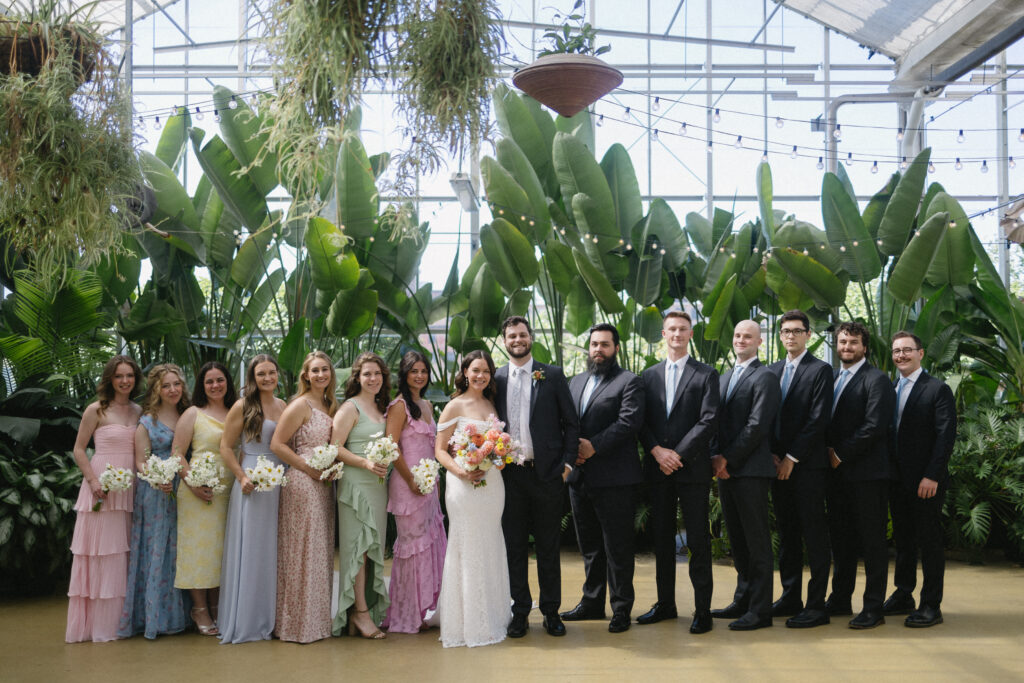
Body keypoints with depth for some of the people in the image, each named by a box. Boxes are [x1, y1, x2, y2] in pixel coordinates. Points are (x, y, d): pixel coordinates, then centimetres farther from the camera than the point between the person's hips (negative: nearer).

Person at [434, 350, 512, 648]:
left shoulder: (491, 405, 13)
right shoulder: (455, 406, -3)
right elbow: (439, 450, -5)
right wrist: (461, 471, -21)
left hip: (493, 484, 6)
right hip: (465, 486, -6)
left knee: (491, 550, 11)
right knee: (467, 550, -3)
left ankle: (491, 619, 21)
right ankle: (467, 623, 5)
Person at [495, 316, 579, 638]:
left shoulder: (553, 375, 3)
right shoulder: (496, 379, 8)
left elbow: (571, 423, 3)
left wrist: (567, 462, -5)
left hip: (547, 473, -1)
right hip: (510, 475, 2)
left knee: (549, 547, 6)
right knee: (514, 547, 7)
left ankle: (551, 612, 16)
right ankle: (520, 612, 17)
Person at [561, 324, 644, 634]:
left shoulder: (629, 382, -3)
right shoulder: (576, 382, 18)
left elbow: (629, 421, -15)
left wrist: (593, 446, -18)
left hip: (614, 478, -6)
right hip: (580, 477, 7)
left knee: (617, 547, -1)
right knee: (589, 546, 16)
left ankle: (621, 608, 8)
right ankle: (592, 602, 26)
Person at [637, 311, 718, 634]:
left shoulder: (706, 375, 1)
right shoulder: (649, 376, 12)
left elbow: (709, 420, -8)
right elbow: (641, 422, 7)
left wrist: (678, 454, -14)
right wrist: (657, 450, -9)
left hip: (692, 469, -4)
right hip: (657, 470, 4)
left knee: (698, 541, -2)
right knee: (661, 538, 10)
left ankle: (703, 609, 4)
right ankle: (665, 604, 19)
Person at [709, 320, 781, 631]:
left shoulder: (764, 378, -7)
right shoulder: (725, 377, 19)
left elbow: (757, 425, -15)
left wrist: (728, 458, -14)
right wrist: (716, 457, 2)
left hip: (751, 470, -8)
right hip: (726, 469, 8)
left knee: (757, 541, -3)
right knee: (738, 540, 14)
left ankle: (759, 610, 1)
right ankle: (742, 601, 23)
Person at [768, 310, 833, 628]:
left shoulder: (820, 370, -4)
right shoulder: (773, 370, 15)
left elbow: (819, 419, -11)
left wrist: (791, 457, -12)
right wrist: (772, 454, 1)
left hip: (808, 465, -6)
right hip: (778, 465, 6)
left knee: (814, 535, -4)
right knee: (786, 533, 10)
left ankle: (816, 605, 0)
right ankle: (790, 598, 17)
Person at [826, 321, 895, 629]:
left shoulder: (876, 380, -7)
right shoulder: (832, 379, 17)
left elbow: (874, 426, -16)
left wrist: (841, 454, -13)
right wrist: (828, 453, 1)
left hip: (866, 473, -7)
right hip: (836, 472, 7)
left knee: (872, 540, -2)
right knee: (840, 538, 13)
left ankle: (874, 608, 3)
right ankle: (840, 600, 23)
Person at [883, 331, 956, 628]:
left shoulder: (938, 389, -5)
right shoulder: (890, 390, 13)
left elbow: (946, 435, -11)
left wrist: (932, 476, -18)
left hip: (926, 481, -6)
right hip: (898, 479, 6)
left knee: (929, 540, -1)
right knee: (903, 539, 13)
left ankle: (931, 605, 5)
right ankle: (903, 596, 22)